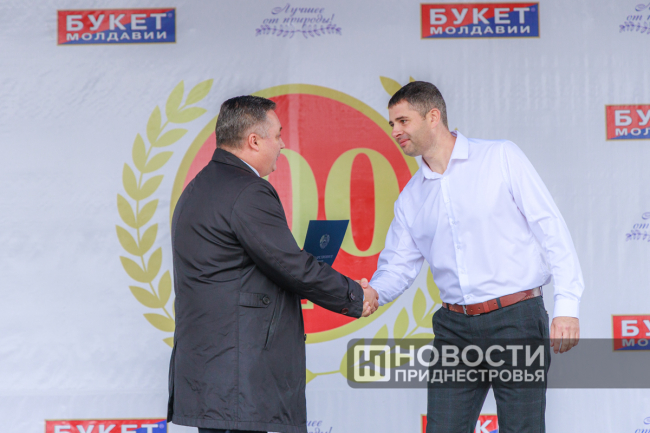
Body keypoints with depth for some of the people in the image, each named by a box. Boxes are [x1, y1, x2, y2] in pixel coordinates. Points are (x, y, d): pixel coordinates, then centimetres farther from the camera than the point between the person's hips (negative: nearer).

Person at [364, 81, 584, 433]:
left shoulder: (501, 158, -1)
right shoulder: (411, 198, 14)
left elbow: (550, 227, -4)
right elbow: (397, 267, 14)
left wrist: (567, 305, -12)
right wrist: (370, 293, -10)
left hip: (515, 318, -4)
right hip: (455, 327, 5)